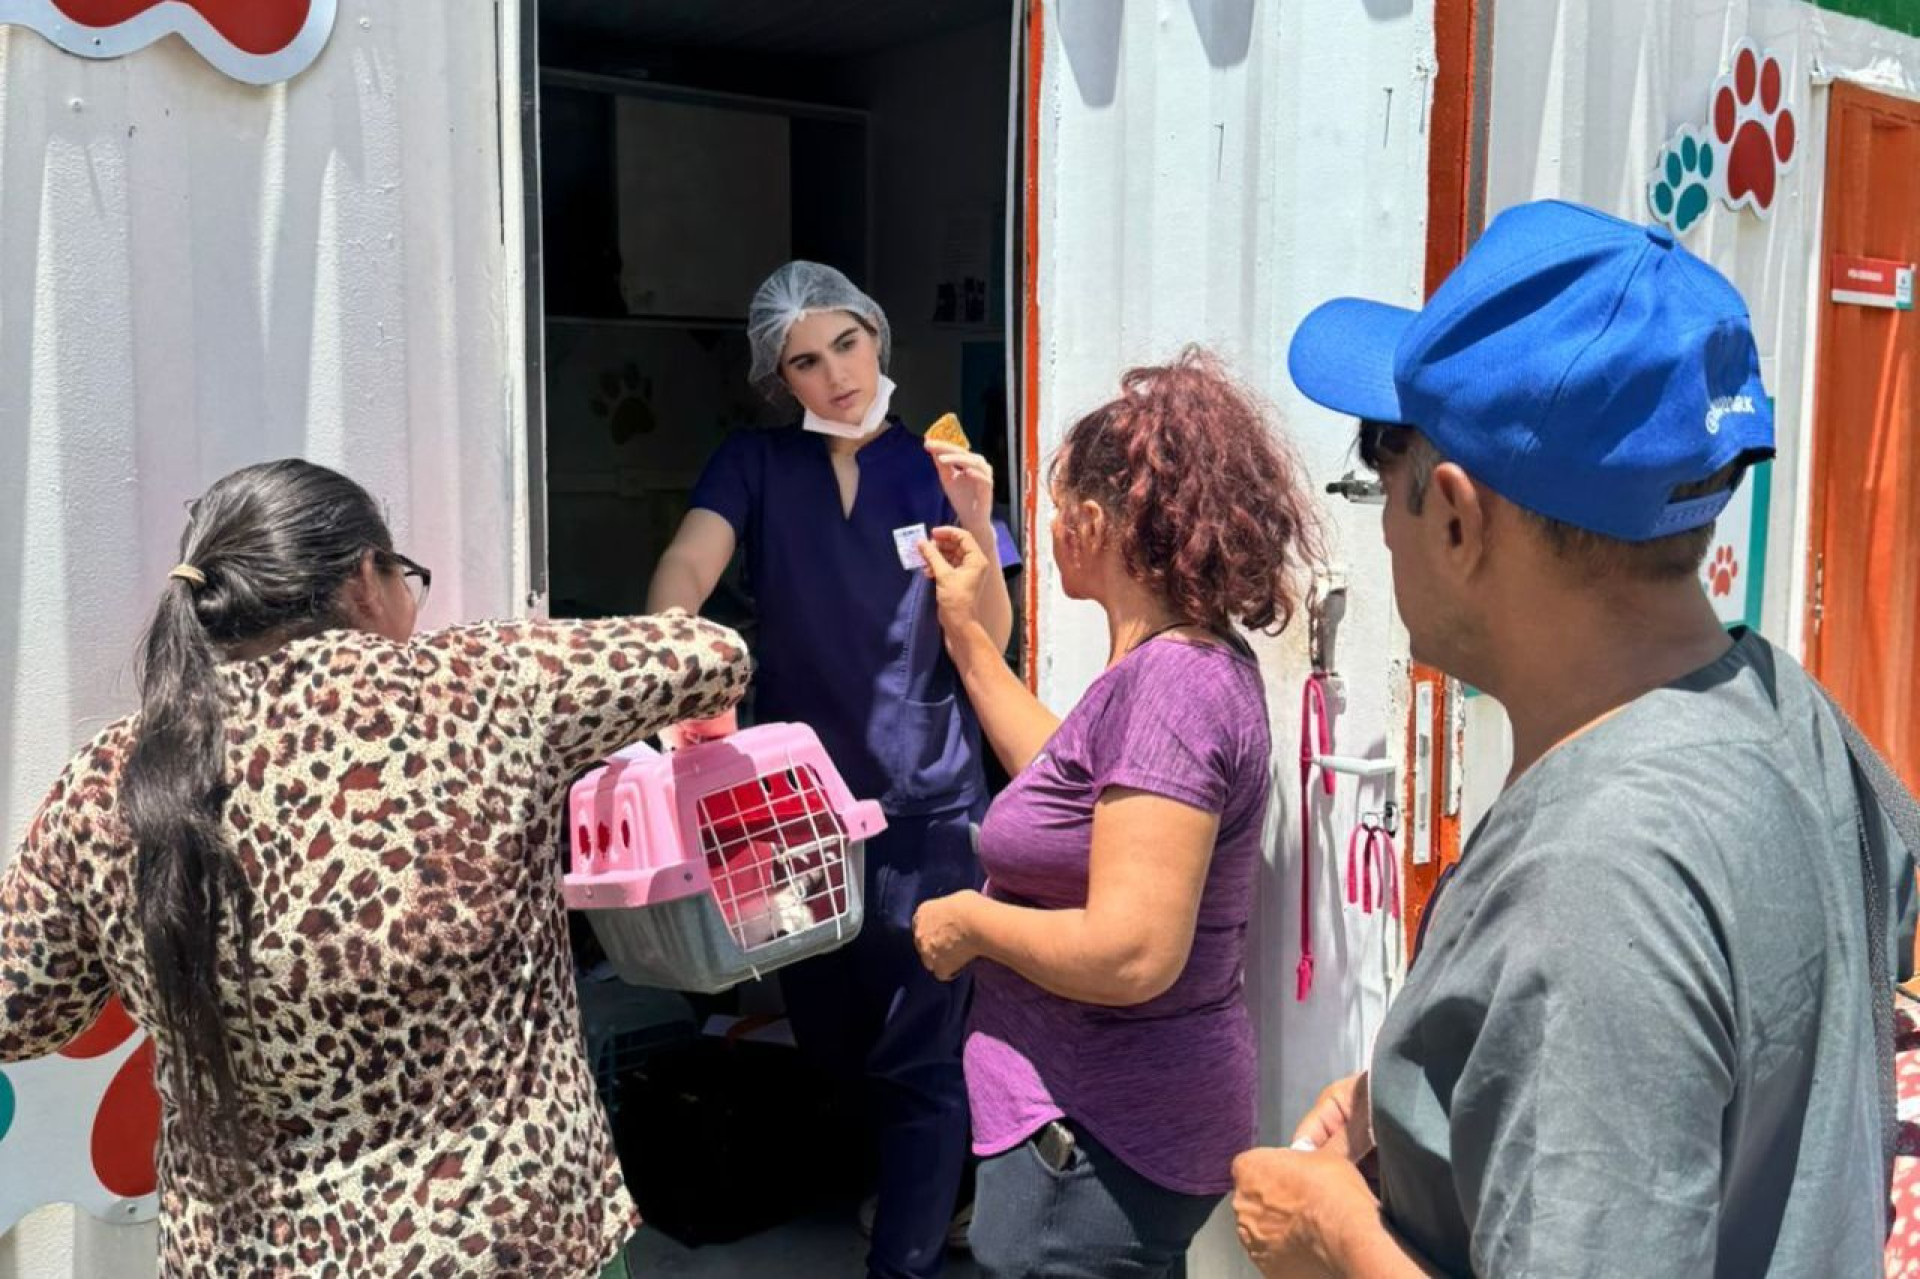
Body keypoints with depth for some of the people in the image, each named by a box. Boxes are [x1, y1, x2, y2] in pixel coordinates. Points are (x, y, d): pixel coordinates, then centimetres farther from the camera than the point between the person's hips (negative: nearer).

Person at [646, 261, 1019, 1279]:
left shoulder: (932, 464, 0)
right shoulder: (755, 464, 0)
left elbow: (987, 643, -4)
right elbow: (686, 569, -18)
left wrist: (974, 521, -20)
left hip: (924, 804, -2)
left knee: (915, 1059, -4)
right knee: (827, 1039, 18)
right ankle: (909, 1186, 45)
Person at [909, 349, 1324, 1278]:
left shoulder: (1169, 680, -25)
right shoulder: (1188, 666, 6)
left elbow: (1130, 955, -32)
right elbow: (1078, 786, 20)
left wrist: (970, 921, -15)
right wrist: (966, 634, 19)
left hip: (1097, 1140, -10)